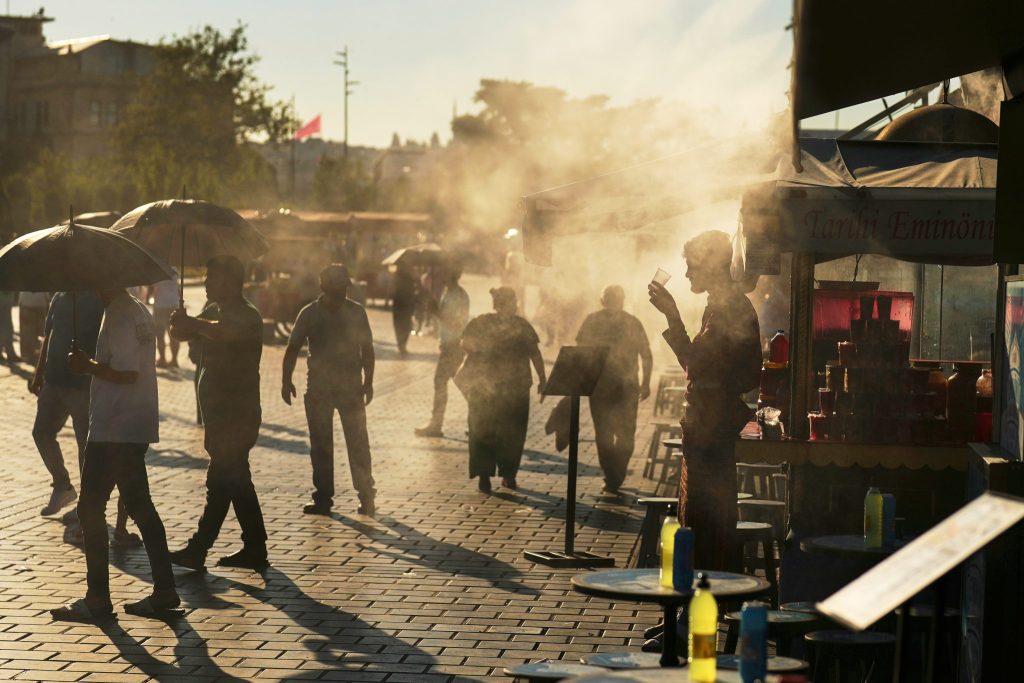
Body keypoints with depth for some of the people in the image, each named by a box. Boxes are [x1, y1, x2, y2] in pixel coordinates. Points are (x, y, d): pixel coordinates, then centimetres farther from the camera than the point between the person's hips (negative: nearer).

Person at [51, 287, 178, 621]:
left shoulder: (118, 315, -17)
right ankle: (164, 590, 15)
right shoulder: (139, 311, 14)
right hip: (136, 428, 10)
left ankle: (97, 599, 0)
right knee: (139, 506, 14)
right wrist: (92, 365, 15)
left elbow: (126, 373, -24)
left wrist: (88, 366, -12)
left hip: (112, 429, -10)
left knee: (90, 508, -3)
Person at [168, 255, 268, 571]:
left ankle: (197, 551, -8)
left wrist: (190, 323, -32)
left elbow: (223, 332, -36)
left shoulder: (247, 316, -15)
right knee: (236, 480, 14)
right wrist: (182, 323, -14)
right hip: (219, 412, 10)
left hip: (237, 414, -10)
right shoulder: (214, 311, 14)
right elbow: (184, 333, 7)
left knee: (221, 480, -8)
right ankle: (255, 548, 21)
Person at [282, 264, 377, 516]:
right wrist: (286, 381, -7)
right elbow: (293, 349, 2)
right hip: (318, 387, 1)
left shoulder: (356, 312, -1)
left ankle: (366, 496, 3)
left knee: (358, 442, -4)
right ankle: (322, 498, 13)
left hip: (351, 386, -1)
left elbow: (367, 350, 5)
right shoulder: (309, 313, -1)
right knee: (320, 445, 6)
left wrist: (368, 382, -1)